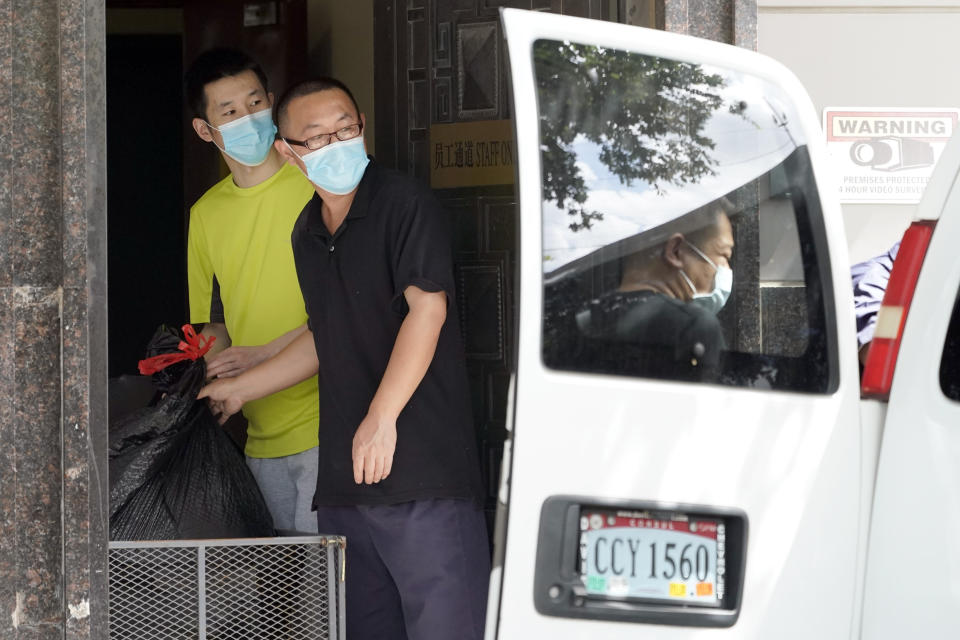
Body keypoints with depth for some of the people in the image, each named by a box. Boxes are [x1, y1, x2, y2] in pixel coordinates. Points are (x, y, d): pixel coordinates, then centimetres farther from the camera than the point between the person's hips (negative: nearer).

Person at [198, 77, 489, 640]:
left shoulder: (405, 203, -5)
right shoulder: (307, 233, 19)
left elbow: (427, 308, -15)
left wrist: (382, 417, -21)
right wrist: (240, 389, 34)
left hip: (424, 470, -8)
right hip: (343, 478, 8)